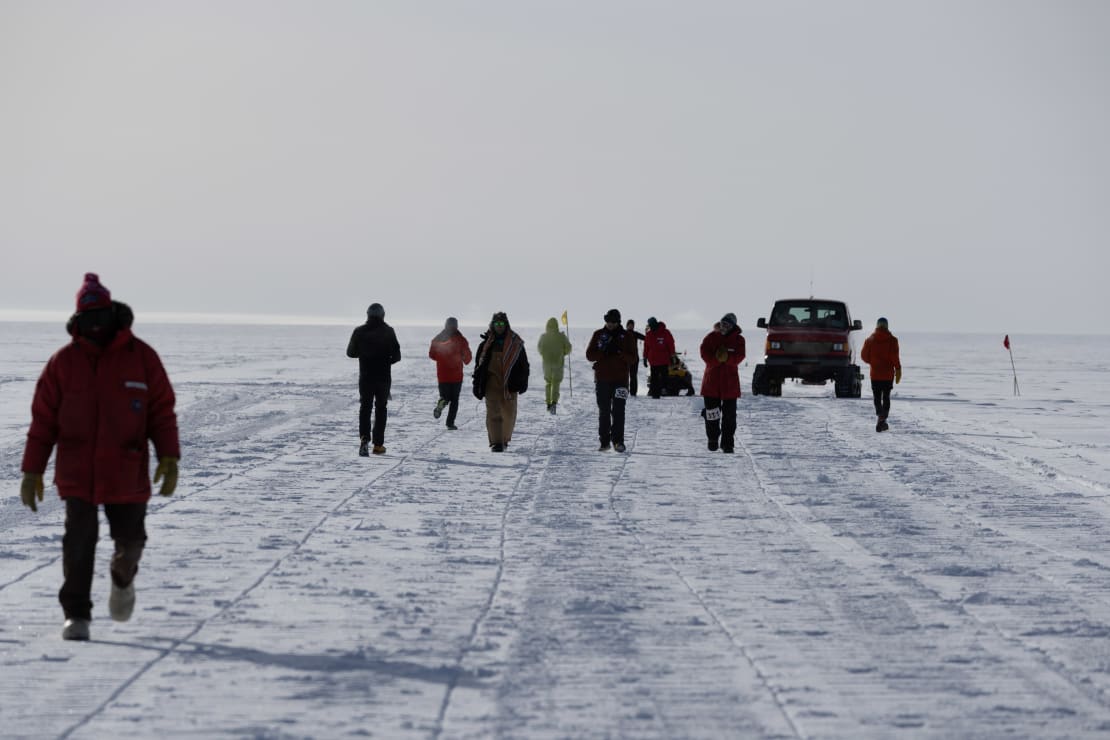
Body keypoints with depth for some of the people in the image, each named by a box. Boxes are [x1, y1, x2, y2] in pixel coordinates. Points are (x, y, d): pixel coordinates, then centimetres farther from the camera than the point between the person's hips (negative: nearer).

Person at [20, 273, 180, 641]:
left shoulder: (142, 357, 0)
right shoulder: (64, 361, 1)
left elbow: (162, 411, 1)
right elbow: (43, 419, 4)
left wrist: (169, 458, -10)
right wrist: (32, 470, 1)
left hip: (126, 473, 0)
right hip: (77, 473, 0)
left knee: (130, 539, 9)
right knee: (79, 541, -9)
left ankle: (122, 577, 43)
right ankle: (76, 616, 0)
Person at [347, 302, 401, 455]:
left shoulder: (359, 332, -3)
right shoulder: (388, 332, -7)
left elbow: (350, 352, 5)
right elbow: (396, 355, -7)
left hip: (365, 376, 1)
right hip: (384, 377, -1)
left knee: (365, 407, 8)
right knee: (381, 408, 11)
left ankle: (364, 437, -16)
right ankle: (378, 444, 8)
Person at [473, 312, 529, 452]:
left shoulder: (516, 344, 5)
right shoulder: (486, 344, 7)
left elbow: (524, 364, 8)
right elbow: (478, 366, 13)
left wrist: (523, 382, 0)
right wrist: (477, 385, 9)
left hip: (509, 384, 0)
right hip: (491, 384, 0)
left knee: (509, 414, 6)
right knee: (493, 413, -9)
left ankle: (505, 439, 26)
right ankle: (496, 443, -11)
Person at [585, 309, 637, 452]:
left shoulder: (626, 336, 5)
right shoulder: (599, 335, 7)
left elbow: (632, 357, -1)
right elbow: (589, 355, 3)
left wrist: (619, 353, -20)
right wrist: (604, 353, -14)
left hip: (620, 379, -2)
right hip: (602, 378, 2)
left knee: (618, 411, -8)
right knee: (604, 411, 4)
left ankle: (618, 440, -5)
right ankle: (604, 441, 9)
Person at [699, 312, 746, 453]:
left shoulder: (738, 340, 3)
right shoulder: (711, 337, 4)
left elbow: (739, 357, -10)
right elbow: (705, 353, -6)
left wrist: (727, 358, -26)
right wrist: (717, 359, -20)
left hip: (730, 382, 0)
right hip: (712, 379, 0)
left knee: (729, 415, 0)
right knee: (711, 413, 4)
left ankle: (727, 443, 6)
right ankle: (713, 440, 19)